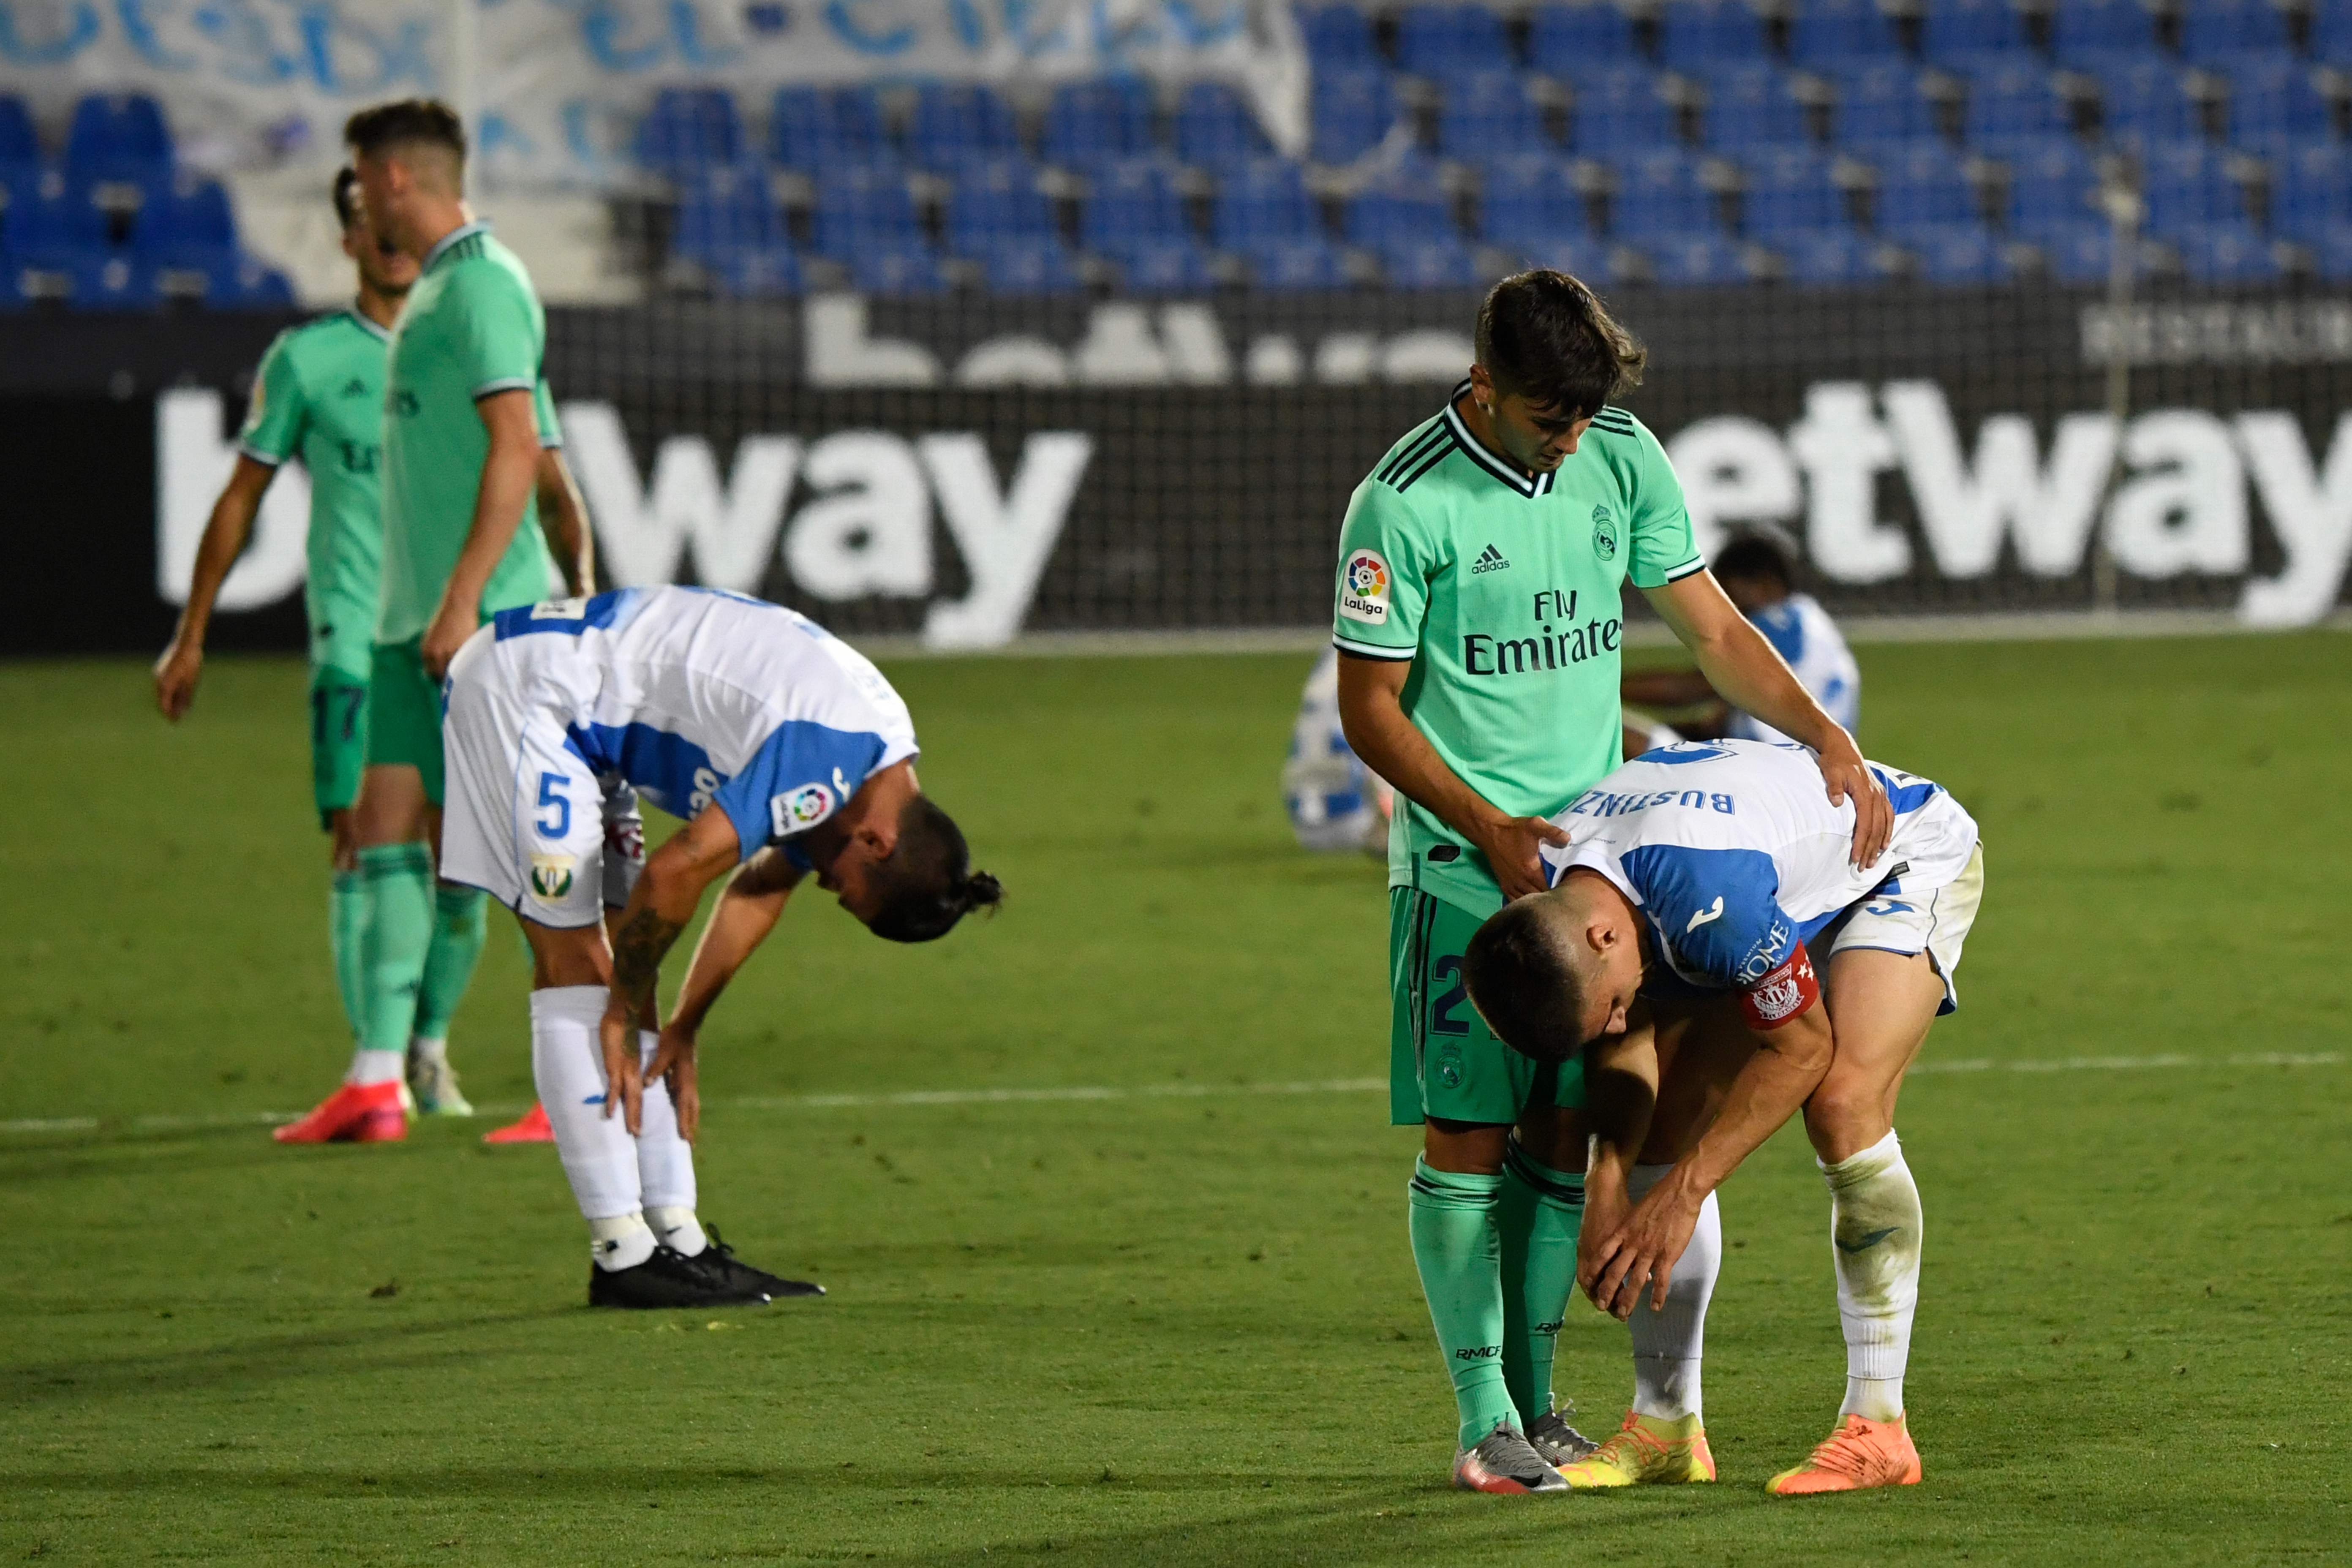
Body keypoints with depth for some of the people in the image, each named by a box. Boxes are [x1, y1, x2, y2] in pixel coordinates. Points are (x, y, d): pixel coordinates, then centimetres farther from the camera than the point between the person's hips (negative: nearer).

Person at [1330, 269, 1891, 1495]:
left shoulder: (1623, 461, 2)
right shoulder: (1404, 506, -14)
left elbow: (1710, 627, 8)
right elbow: (1370, 709, -9)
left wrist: (1826, 737, -5)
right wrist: (1491, 830, -16)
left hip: (1592, 851, 5)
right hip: (1461, 868, -5)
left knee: (1563, 1139, 7)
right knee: (1467, 1141, -5)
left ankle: (1537, 1403, 15)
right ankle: (1483, 1421, 0)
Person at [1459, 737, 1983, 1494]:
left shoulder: (1707, 889, -43)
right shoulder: (1548, 888, -19)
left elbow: (1802, 1047, -29)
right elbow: (1629, 1042, -3)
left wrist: (1684, 1191, -25)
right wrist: (1609, 1182, -18)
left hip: (1910, 857, -8)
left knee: (1842, 1103, -26)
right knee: (1664, 1112, -1)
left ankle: (1878, 1428, -19)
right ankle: (1667, 1426, 7)